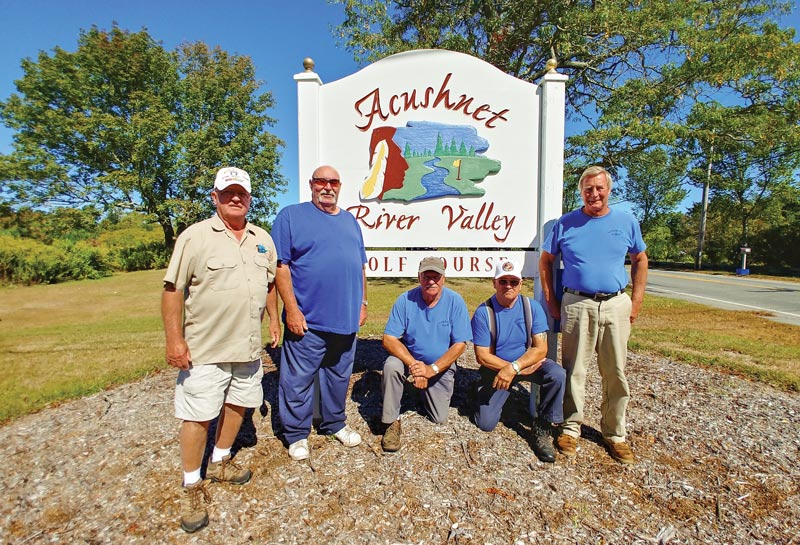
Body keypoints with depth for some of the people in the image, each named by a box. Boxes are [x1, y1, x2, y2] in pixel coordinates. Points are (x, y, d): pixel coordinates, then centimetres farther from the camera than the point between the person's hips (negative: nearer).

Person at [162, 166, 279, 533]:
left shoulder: (263, 239, 8)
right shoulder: (195, 236, -9)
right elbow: (173, 290, -11)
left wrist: (273, 319, 13)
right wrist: (174, 339, -15)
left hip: (249, 347, 6)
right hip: (204, 349, -5)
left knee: (237, 404, 18)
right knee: (197, 416, 4)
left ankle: (219, 463, 41)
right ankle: (192, 487, 24)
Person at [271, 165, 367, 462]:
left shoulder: (350, 221, 15)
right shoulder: (291, 216, -3)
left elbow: (360, 266, 18)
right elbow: (281, 266, -10)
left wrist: (362, 302, 12)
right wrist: (292, 310, -15)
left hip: (346, 318, 5)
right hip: (307, 320, -5)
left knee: (339, 376, 18)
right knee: (298, 379, 6)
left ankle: (334, 423, 37)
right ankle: (296, 434, 26)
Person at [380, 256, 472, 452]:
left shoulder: (455, 302, -16)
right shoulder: (405, 300, -16)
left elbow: (459, 345, -16)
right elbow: (389, 339, -19)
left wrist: (432, 369, -25)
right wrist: (413, 364, -31)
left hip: (441, 366, 1)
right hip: (409, 358, 0)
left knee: (439, 419, 1)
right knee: (391, 366, -33)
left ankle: (425, 390, 34)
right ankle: (392, 421, -12)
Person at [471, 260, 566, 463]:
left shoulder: (532, 307, -11)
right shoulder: (483, 313, -16)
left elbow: (540, 348, -16)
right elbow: (483, 356, -16)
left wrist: (514, 367, -32)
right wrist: (521, 370, -21)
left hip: (528, 361, 1)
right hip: (496, 368, -1)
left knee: (557, 374, -30)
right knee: (486, 423, -7)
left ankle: (542, 429, -9)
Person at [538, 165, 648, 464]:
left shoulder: (626, 221, 8)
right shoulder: (566, 223, 3)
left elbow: (640, 260, 17)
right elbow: (545, 260, 8)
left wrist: (636, 300, 8)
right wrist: (551, 300, 2)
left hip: (616, 305, 2)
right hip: (576, 304, -1)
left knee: (616, 373, 8)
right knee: (573, 370, 4)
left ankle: (615, 434, 24)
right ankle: (571, 428, 19)